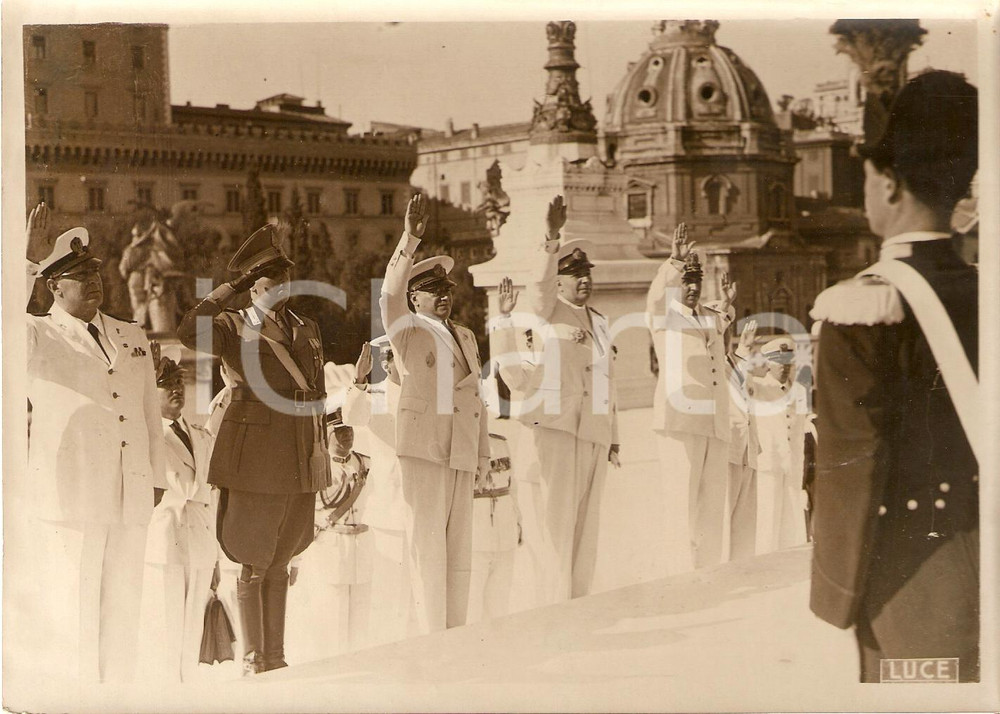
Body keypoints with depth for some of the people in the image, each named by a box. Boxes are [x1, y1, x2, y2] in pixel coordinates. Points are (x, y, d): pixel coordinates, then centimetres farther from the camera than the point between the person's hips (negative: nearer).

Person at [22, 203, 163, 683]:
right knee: (67, 616, -1)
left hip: (131, 501, 5)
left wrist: (155, 477, 16)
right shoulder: (37, 337, 3)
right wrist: (29, 261, -22)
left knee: (121, 613, 11)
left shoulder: (132, 337, 18)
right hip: (67, 500, -5)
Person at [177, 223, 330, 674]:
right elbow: (190, 333, -24)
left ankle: (276, 657, 21)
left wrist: (321, 460, 17)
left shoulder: (307, 330, 15)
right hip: (254, 461, -5)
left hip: (300, 464, 5)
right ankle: (252, 659, 12)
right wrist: (232, 290, -17)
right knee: (254, 565, 1)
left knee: (280, 564, 13)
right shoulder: (233, 326, -1)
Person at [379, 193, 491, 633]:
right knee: (427, 543, -6)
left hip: (462, 452, 6)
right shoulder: (406, 331, 4)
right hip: (423, 448, -6)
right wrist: (409, 240, -27)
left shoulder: (466, 336, 21)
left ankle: (457, 635, 14)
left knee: (459, 547, 7)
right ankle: (432, 640, -2)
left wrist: (483, 452, 18)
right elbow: (390, 293, -16)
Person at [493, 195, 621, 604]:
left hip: (596, 432, 6)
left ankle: (581, 604, 15)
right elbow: (539, 283, -22)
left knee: (587, 523, 8)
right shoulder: (547, 310, 2)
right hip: (558, 424, -6)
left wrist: (613, 435, 20)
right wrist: (551, 238, -37)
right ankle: (558, 607, -5)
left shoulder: (600, 323, 20)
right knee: (559, 517, -8)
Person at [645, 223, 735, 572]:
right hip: (679, 422, -6)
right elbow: (658, 294, -15)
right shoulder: (663, 313, 4)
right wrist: (673, 262, -35)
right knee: (681, 504, -10)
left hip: (716, 424, 6)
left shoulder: (712, 317, 21)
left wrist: (726, 303, 18)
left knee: (712, 505, 5)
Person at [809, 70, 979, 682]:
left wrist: (839, 591, -5)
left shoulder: (863, 311, -18)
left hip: (914, 577, -6)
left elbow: (852, 467, -16)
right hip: (976, 564, 6)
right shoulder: (982, 297, 1)